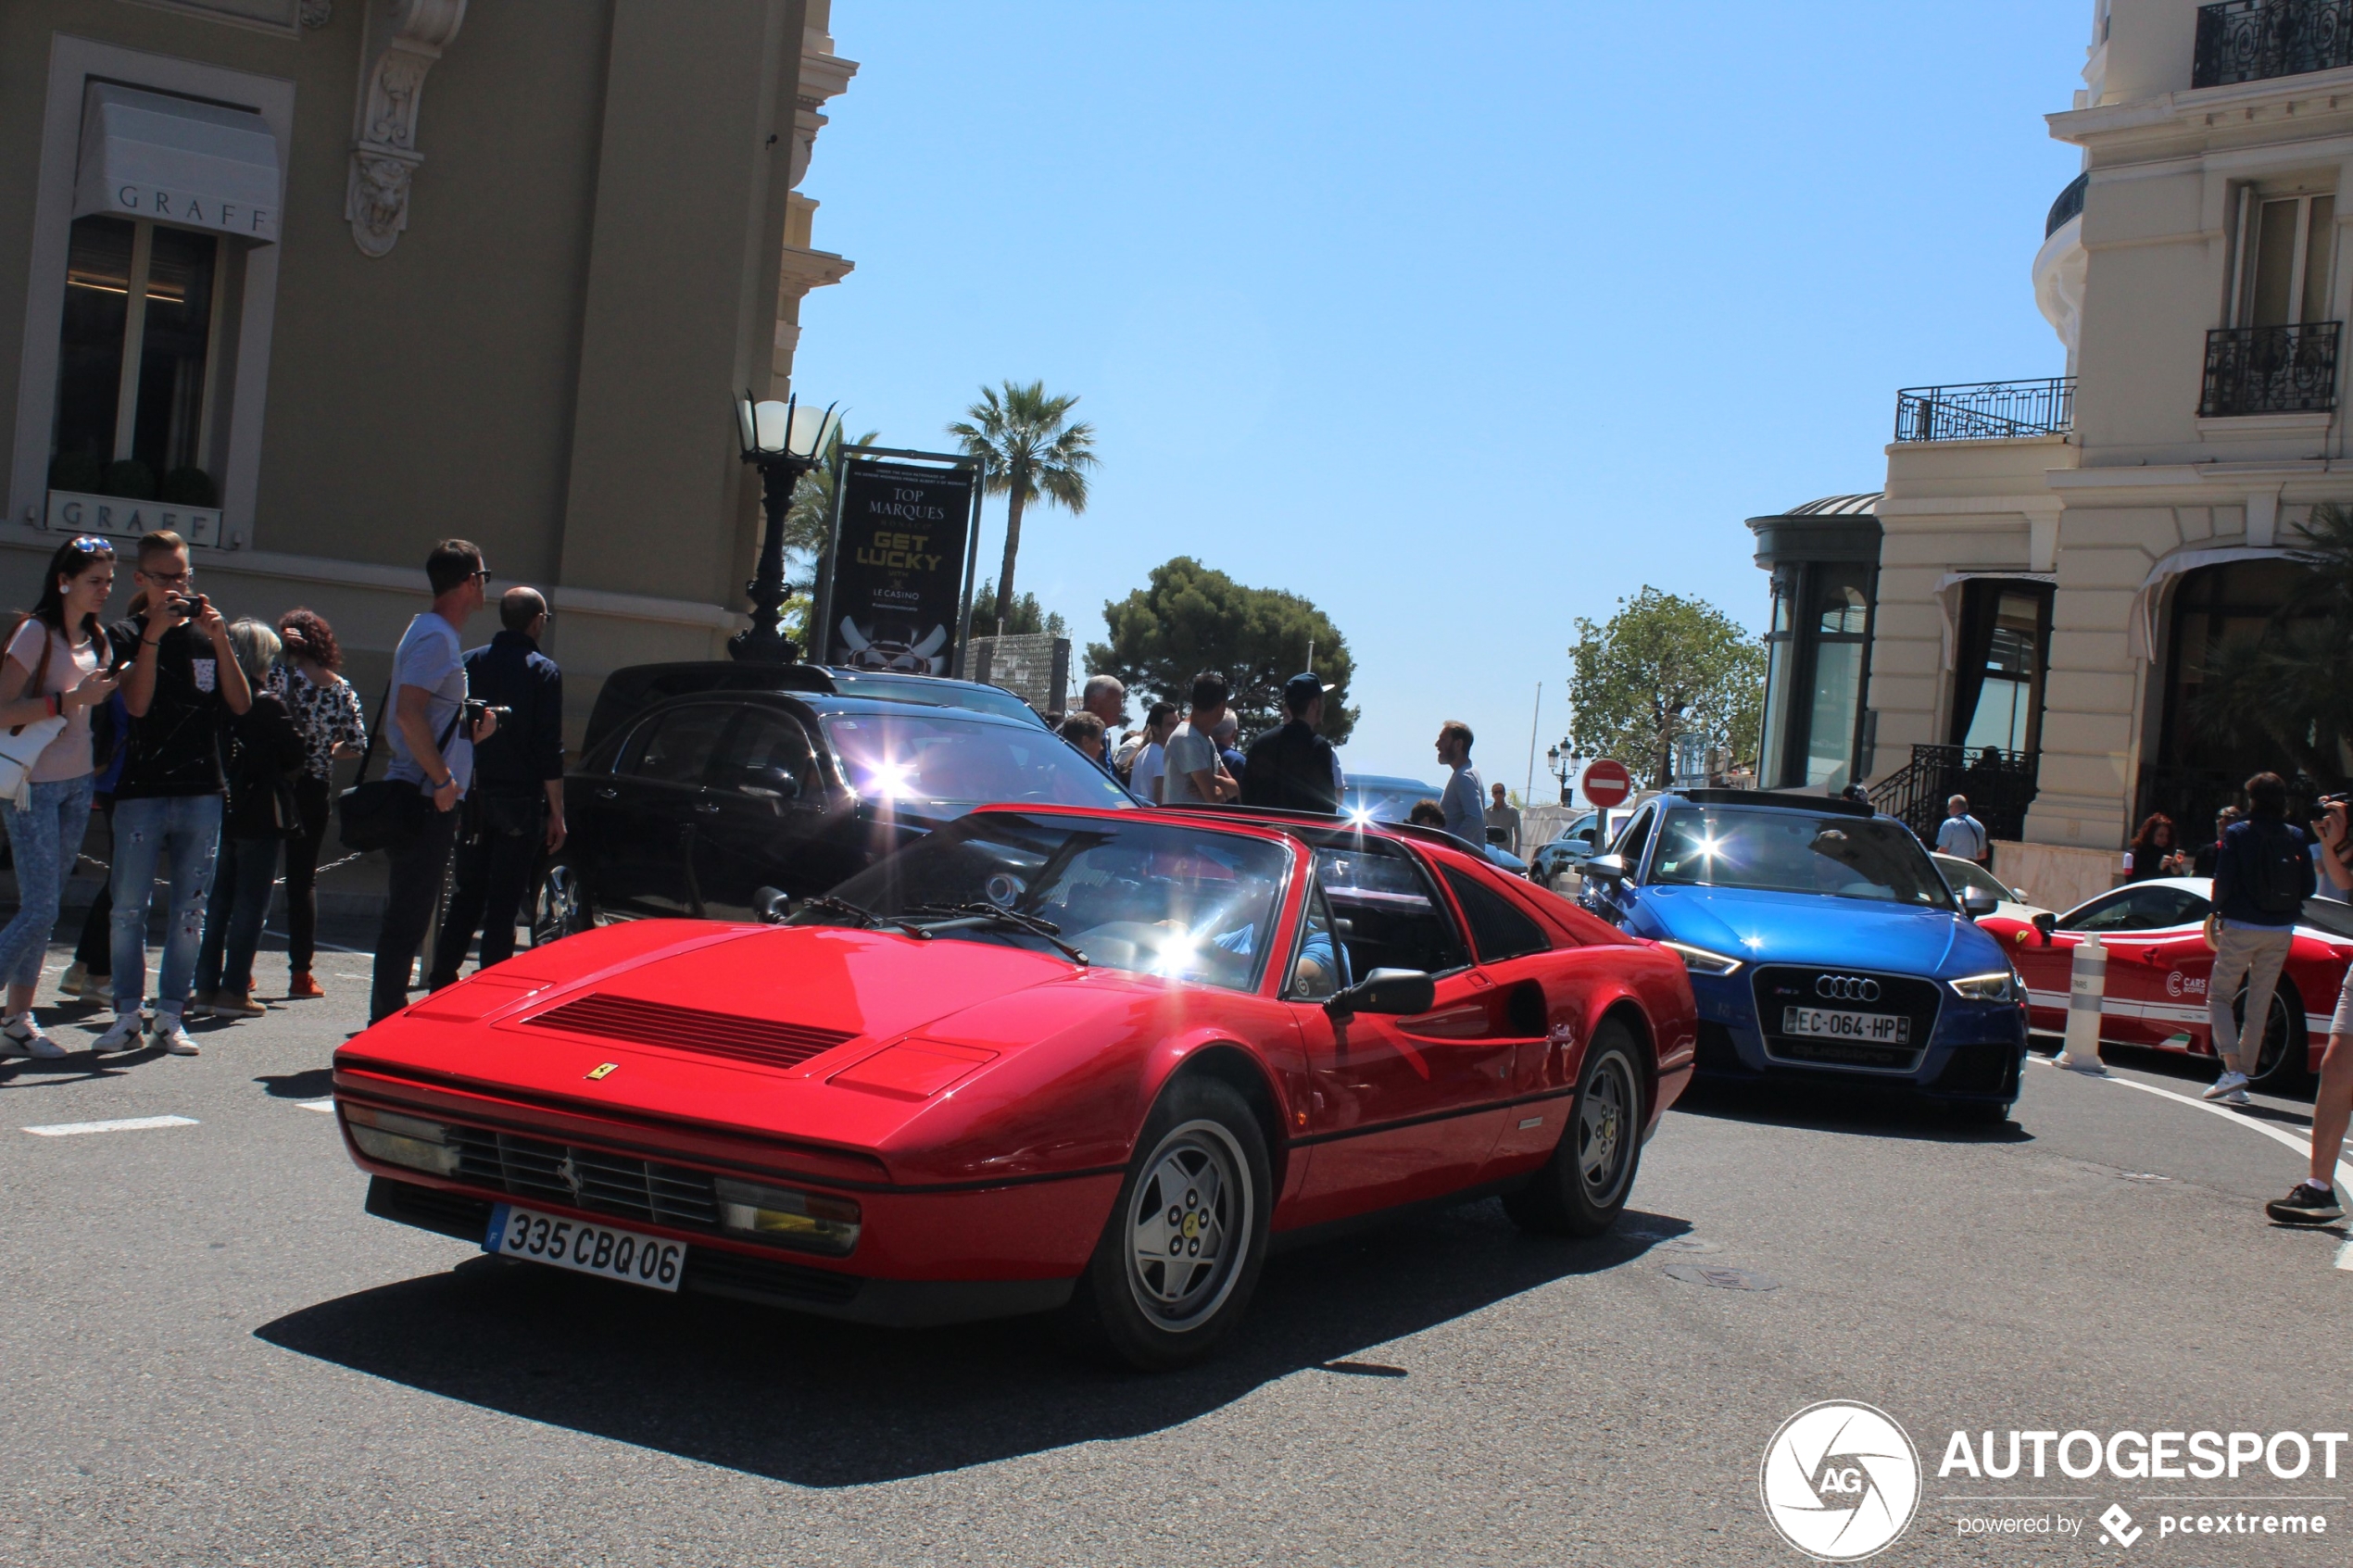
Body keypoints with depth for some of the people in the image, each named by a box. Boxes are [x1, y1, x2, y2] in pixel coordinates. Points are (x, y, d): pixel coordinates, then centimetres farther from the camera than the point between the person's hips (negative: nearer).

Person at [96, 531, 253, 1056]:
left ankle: (170, 1016, 8)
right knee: (129, 908, -3)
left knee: (189, 911, 3)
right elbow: (137, 704, -10)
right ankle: (127, 1015, 5)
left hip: (202, 794, 2)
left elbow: (240, 704, 2)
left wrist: (219, 640, -8)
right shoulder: (125, 636, 6)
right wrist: (154, 632, -15)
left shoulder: (208, 635, 14)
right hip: (141, 792, -2)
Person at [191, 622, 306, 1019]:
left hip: (217, 811, 5)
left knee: (215, 900, 13)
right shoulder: (269, 704, -13)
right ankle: (234, 990, -1)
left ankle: (205, 986, 15)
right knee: (250, 904, 0)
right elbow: (295, 756, -9)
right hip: (259, 814, -5)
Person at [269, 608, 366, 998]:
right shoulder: (342, 689, 3)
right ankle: (301, 973, 9)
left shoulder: (281, 673, -8)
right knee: (303, 878, 10)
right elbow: (357, 743, 2)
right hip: (316, 790, 3)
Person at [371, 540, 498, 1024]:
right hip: (425, 802, -10)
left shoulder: (433, 634, 19)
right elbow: (408, 712, -24)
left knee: (406, 915, 14)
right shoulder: (435, 638, -13)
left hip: (426, 801, 10)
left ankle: (389, 1020, 21)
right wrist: (443, 778, -22)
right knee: (408, 917, -7)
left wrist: (472, 731, 11)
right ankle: (387, 1024, -4)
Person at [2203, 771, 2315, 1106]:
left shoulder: (2237, 834, -7)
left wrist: (2219, 914, 5)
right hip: (2280, 931, 3)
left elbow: (2223, 881, -10)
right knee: (2259, 1006, 11)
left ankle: (2233, 1069, -12)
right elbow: (2308, 887, 3)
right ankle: (2243, 1077, 14)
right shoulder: (2296, 837, 2)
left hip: (2241, 927, -3)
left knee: (2218, 996, 6)